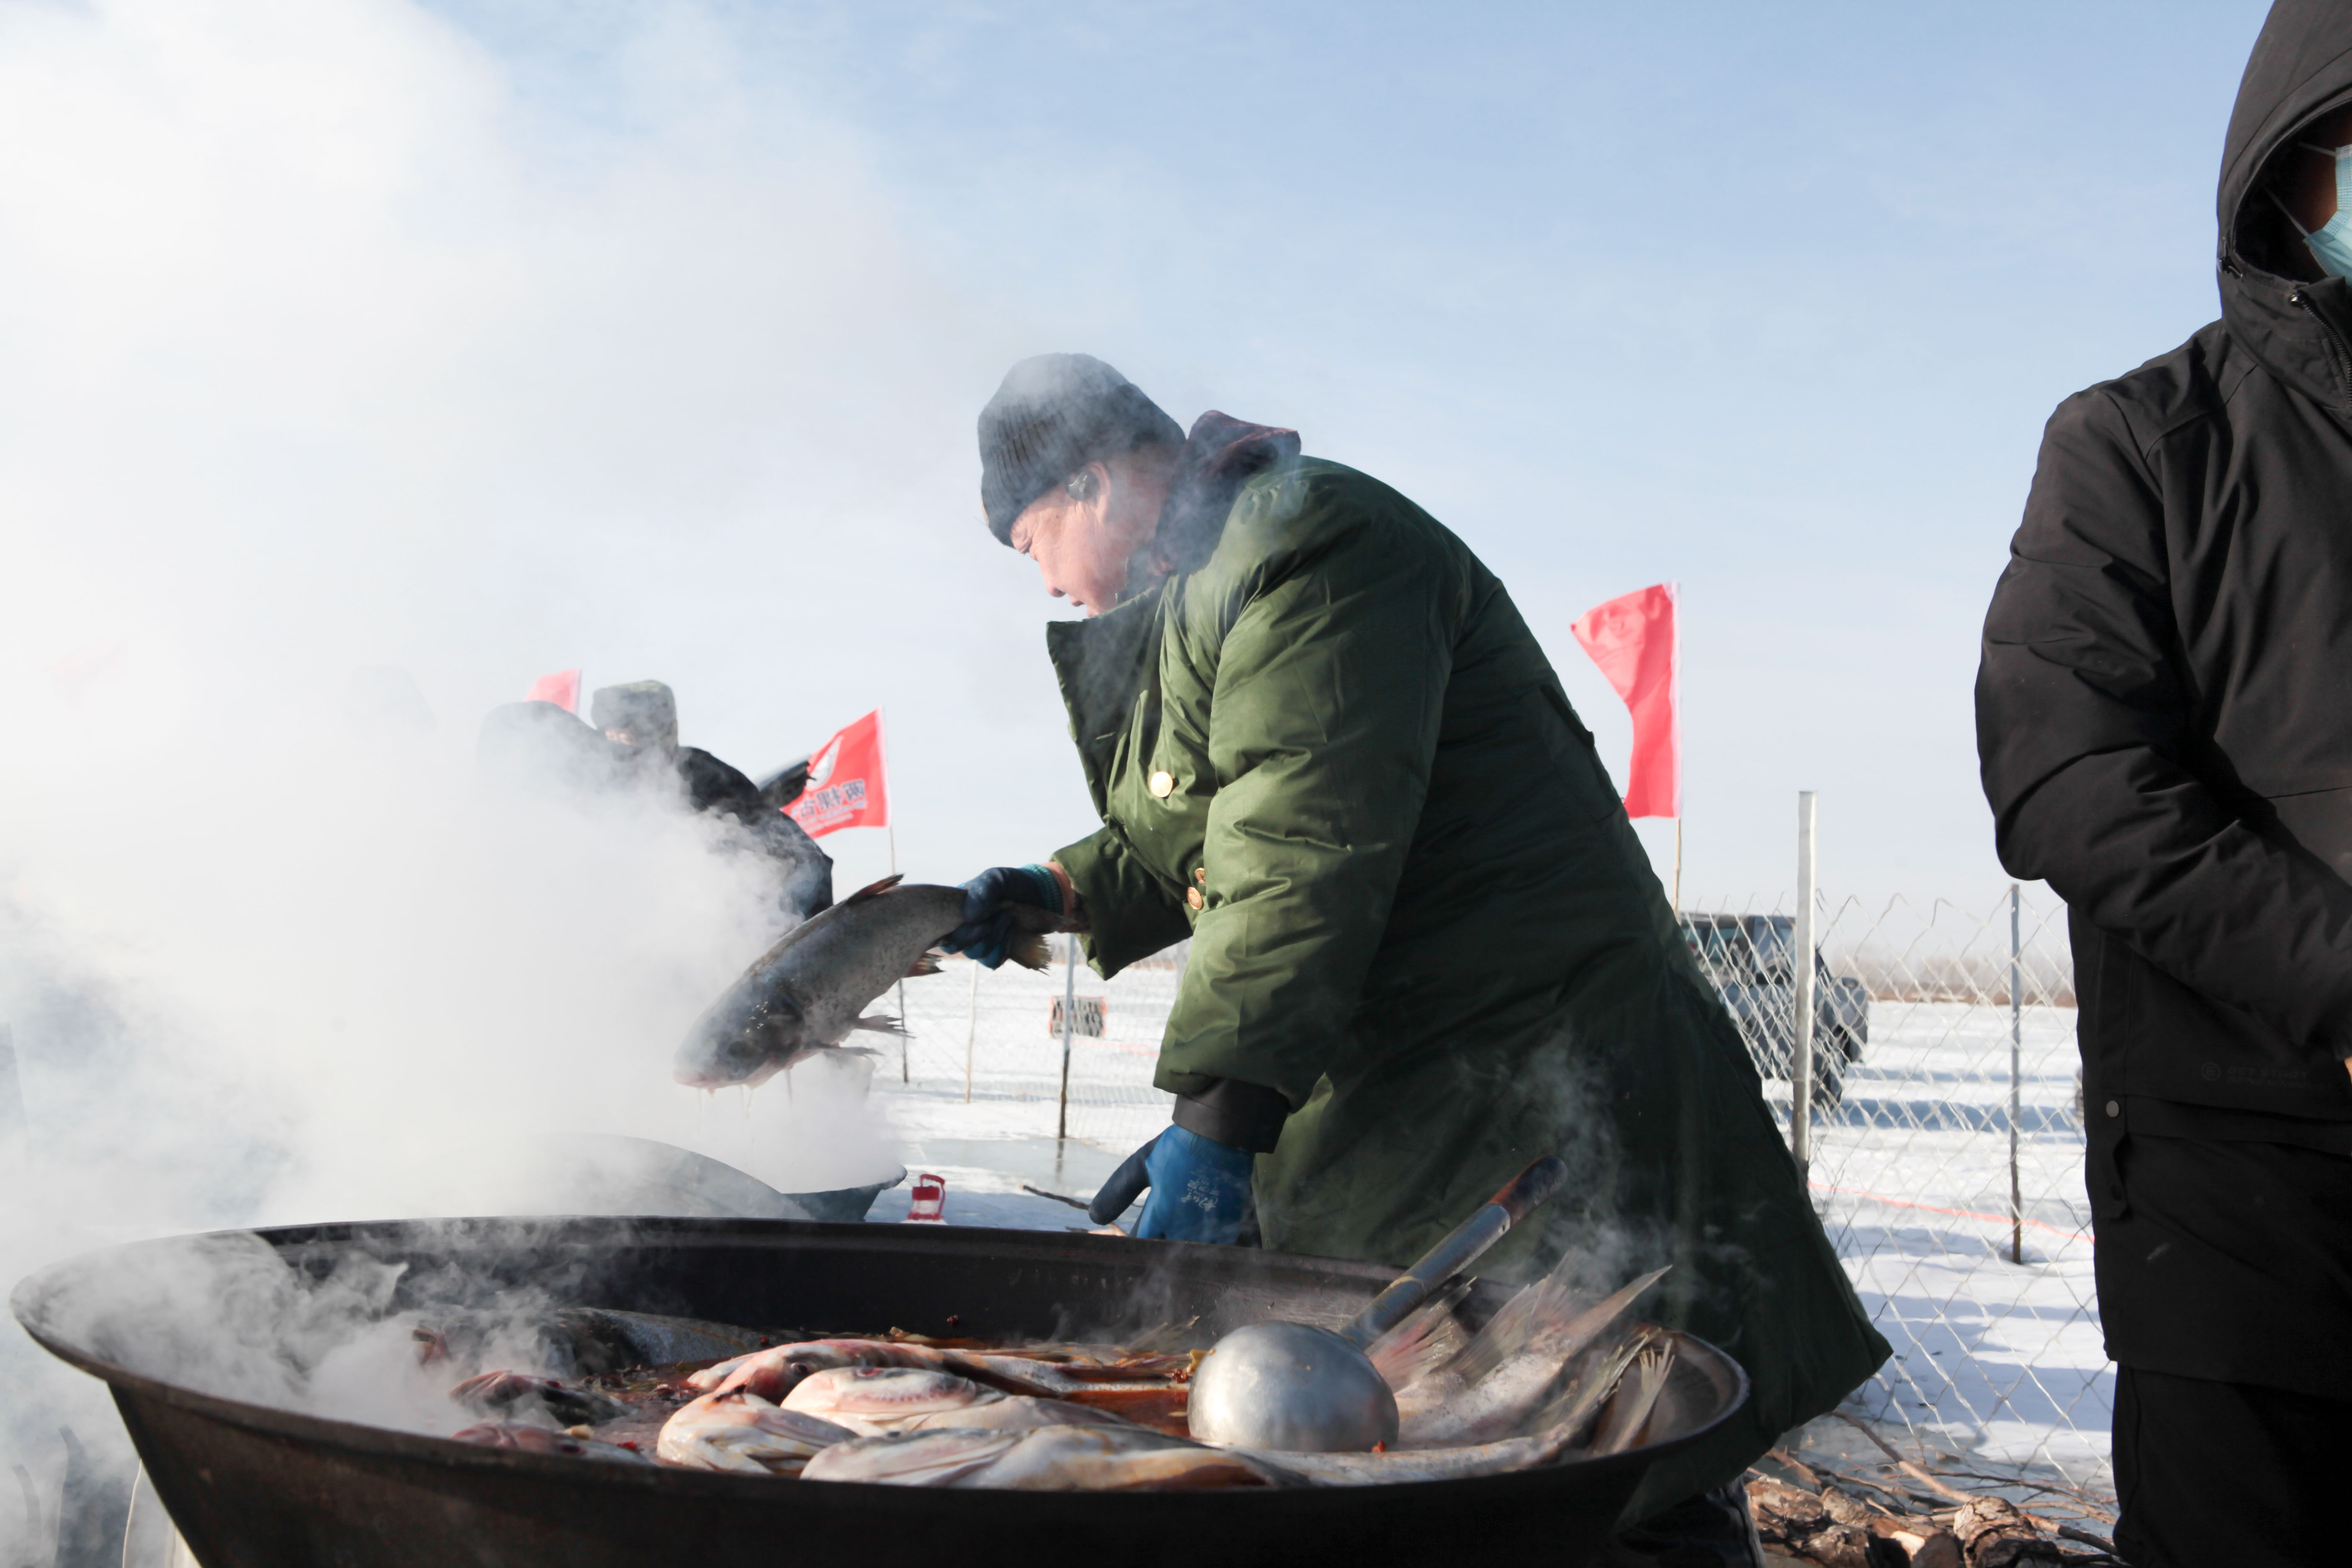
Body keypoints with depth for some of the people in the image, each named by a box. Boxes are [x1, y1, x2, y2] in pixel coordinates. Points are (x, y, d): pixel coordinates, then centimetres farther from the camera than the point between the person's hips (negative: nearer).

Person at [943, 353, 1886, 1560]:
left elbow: (1306, 857, -28)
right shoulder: (1192, 597, 18)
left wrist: (1216, 1112, -32)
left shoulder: (1307, 545, -16)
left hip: (1528, 1080, -10)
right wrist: (1066, 888, 15)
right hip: (1369, 1092, 10)